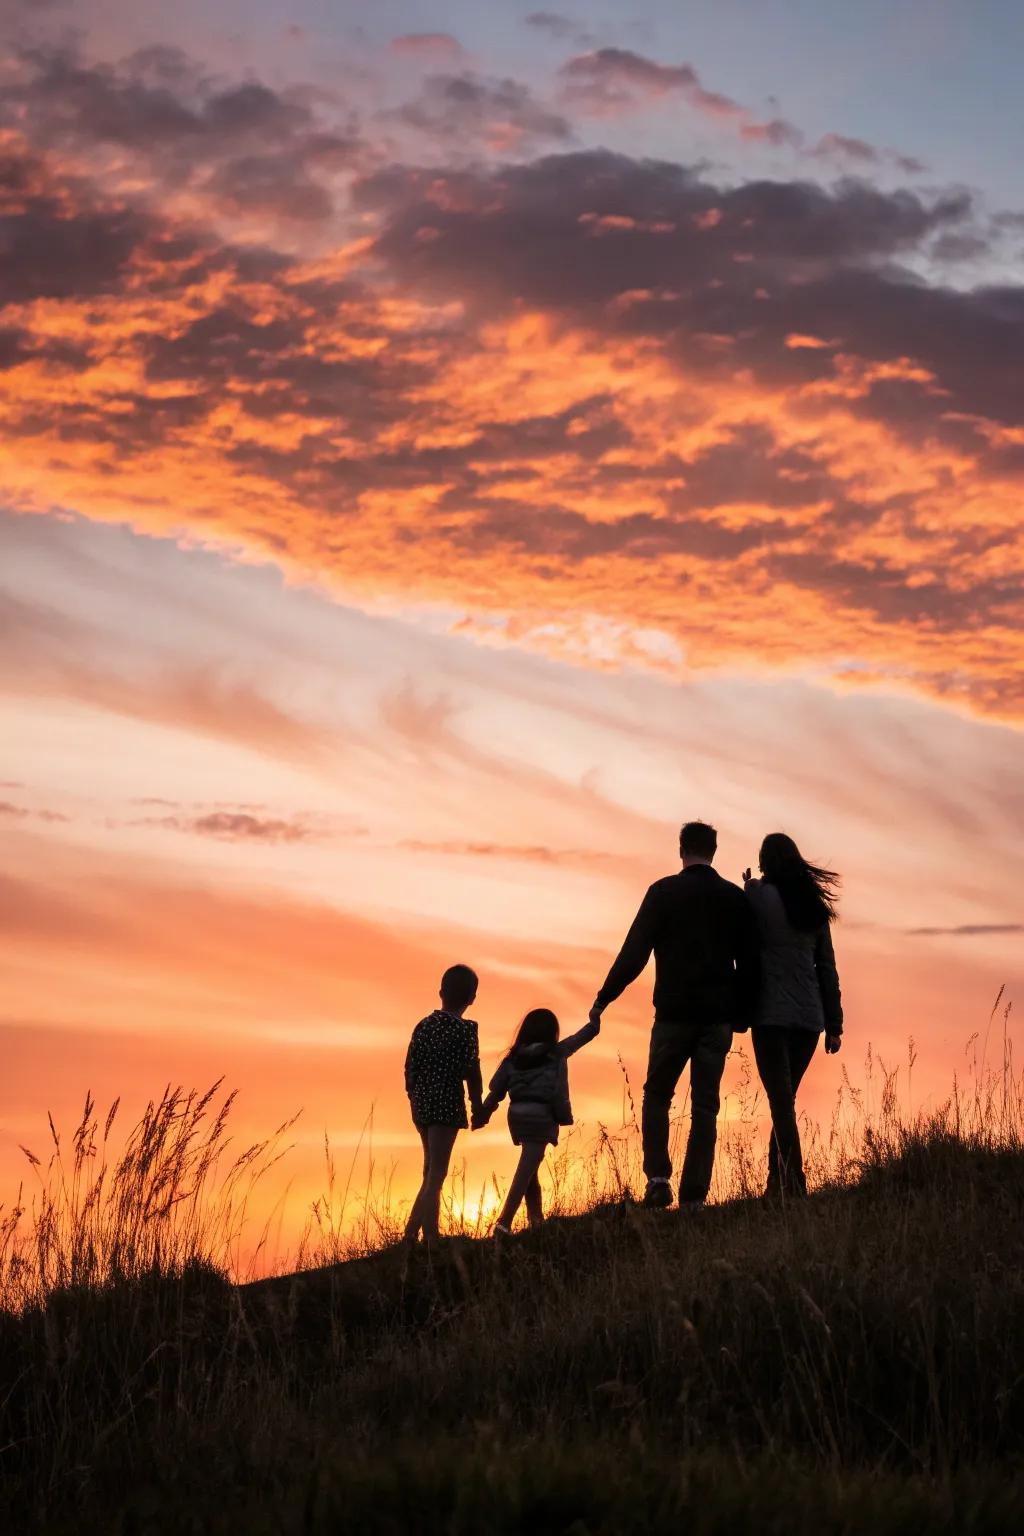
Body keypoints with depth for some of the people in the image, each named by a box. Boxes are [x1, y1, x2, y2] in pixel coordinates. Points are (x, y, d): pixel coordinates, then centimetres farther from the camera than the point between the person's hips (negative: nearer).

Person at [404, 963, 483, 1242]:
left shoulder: (423, 1025, 7)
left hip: (422, 1104, 6)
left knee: (431, 1172, 19)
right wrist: (477, 1105, 0)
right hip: (447, 1104, -6)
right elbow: (471, 1071, -12)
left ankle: (411, 1233, 16)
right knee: (436, 1175, -4)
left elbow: (410, 1068, 9)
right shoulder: (465, 1029, -10)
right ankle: (429, 1239, -6)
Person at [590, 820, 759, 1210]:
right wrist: (744, 1012, 16)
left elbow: (634, 952, -7)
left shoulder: (663, 892, -3)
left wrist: (603, 999, -1)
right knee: (705, 1107, 5)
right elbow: (750, 962, 8)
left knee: (657, 1096, 13)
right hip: (719, 1017, 2)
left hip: (674, 1014, -2)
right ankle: (693, 1195, 0)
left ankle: (658, 1177, -4)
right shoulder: (735, 897, 6)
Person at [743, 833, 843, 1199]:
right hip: (809, 1016, 5)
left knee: (781, 1101, -7)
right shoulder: (814, 904, 12)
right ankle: (776, 1183, 17)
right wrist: (834, 1023, 14)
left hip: (772, 1014, -5)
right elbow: (827, 967, 12)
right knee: (785, 1099, 15)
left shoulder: (761, 895, -5)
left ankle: (794, 1185, -16)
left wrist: (747, 891, 7)